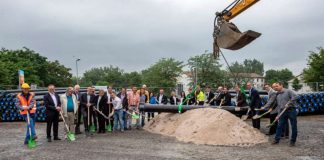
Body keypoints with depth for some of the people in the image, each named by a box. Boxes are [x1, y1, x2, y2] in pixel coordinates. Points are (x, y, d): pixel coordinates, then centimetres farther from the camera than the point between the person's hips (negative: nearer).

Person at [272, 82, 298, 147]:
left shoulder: (288, 91, -4)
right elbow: (278, 106, 18)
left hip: (291, 110, -6)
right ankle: (276, 139, 13)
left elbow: (295, 96, -20)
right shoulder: (278, 96, 17)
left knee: (294, 127, 2)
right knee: (280, 126, 5)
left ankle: (293, 141, 12)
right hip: (283, 112, 6)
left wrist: (288, 104, -20)